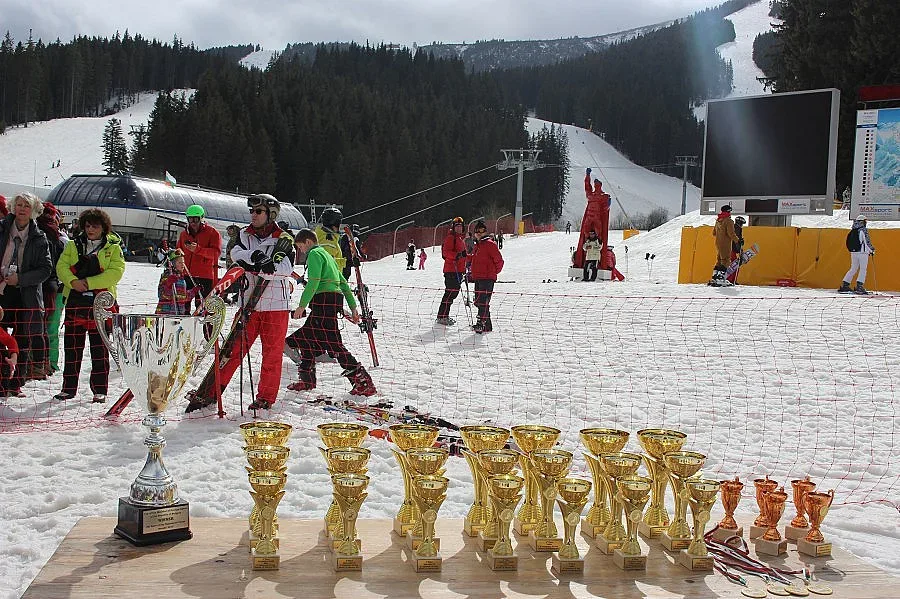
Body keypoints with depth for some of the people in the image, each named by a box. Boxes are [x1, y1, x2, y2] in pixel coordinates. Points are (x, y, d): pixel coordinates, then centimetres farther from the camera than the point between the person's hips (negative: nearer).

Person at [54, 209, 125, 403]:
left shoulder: (113, 248, 5)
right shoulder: (73, 246, 14)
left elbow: (116, 272, -8)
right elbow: (61, 267, 5)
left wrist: (89, 282, -16)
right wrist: (73, 282, -15)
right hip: (75, 301, 3)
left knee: (100, 348, 0)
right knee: (72, 347, 7)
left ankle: (100, 390, 6)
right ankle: (69, 388, 16)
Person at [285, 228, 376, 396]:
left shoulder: (314, 254, -3)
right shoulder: (327, 255, 27)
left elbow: (313, 282, -16)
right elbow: (343, 283, 24)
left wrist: (302, 305, -16)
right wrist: (353, 307, 23)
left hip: (324, 300, -10)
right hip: (335, 299, 10)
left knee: (333, 344, -12)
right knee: (304, 336, 16)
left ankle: (364, 383, -15)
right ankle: (307, 380, 21)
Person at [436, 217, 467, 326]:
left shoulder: (460, 239, 22)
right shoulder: (450, 237, -7)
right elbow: (446, 252, -19)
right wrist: (456, 255, -34)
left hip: (458, 270, 10)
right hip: (451, 269, -10)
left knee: (454, 292, 11)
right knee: (450, 292, -13)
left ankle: (444, 316, 17)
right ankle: (442, 317, -11)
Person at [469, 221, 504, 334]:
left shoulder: (490, 244, -7)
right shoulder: (477, 245, 20)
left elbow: (499, 261, -8)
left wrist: (493, 272, 1)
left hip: (487, 278, -9)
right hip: (478, 278, 9)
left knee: (483, 301, -15)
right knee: (478, 302, 10)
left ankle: (482, 323, -17)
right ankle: (487, 324, 18)